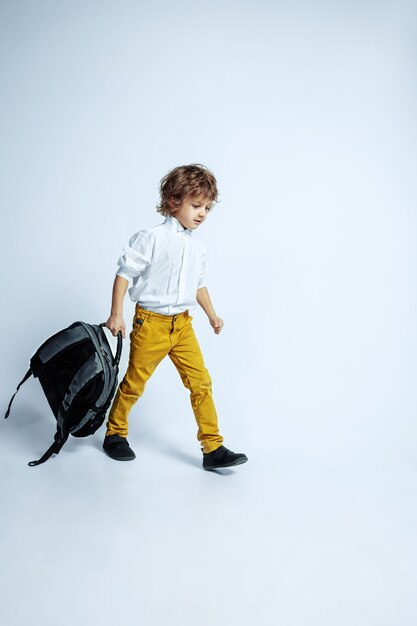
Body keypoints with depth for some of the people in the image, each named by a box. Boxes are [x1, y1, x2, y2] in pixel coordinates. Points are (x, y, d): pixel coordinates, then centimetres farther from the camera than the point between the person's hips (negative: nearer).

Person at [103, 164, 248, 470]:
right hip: (151, 322, -5)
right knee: (134, 383, 8)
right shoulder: (152, 238, -12)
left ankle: (213, 448, 6)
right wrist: (116, 314, -13)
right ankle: (115, 434, 30)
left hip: (183, 324, 5)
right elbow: (125, 273, -9)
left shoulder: (199, 247, 8)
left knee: (201, 382, 0)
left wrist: (212, 314, 28)